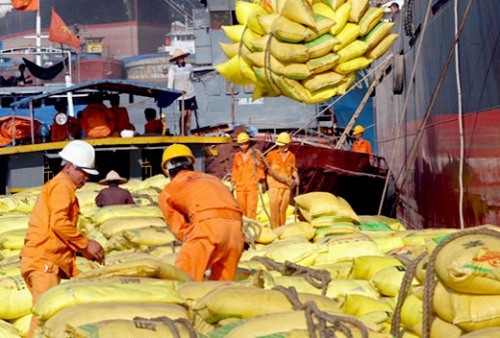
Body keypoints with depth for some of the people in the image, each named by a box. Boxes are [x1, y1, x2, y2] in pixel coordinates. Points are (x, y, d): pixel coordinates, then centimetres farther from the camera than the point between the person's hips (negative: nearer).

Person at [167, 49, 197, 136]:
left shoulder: (189, 66, 4)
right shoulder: (173, 68, -6)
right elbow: (170, 82, -6)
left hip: (190, 93, 3)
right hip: (180, 95, -3)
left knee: (189, 114, 2)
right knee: (184, 114, -9)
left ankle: (187, 133, 9)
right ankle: (182, 132, 5)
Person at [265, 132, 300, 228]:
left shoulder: (291, 156, 7)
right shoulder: (272, 154, -2)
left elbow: (293, 169, 19)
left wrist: (296, 178, 3)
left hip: (286, 186, 3)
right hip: (274, 185, -3)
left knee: (283, 209, 7)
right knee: (274, 208, -8)